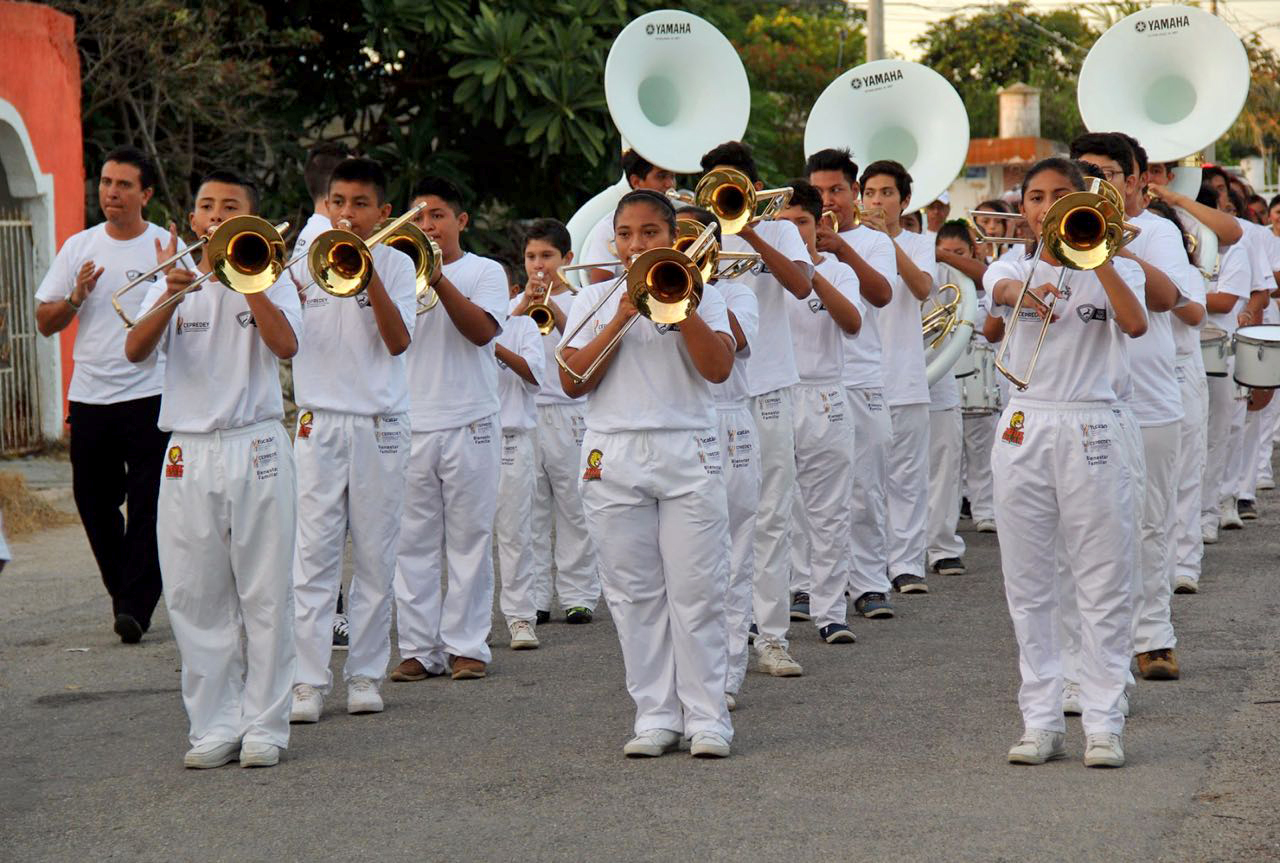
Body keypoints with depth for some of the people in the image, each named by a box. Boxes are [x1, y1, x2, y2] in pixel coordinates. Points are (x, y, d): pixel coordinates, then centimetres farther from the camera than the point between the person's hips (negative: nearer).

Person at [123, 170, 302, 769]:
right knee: (195, 598, 2)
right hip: (190, 454, 2)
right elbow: (135, 352, -7)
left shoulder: (270, 280, 5)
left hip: (257, 448, -2)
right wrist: (170, 297, -23)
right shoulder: (172, 284, 11)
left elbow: (286, 345, -14)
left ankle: (264, 725, 4)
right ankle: (215, 726, 10)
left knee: (264, 594, -1)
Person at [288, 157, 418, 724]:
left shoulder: (395, 264, 3)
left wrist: (367, 273, -17)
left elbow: (398, 341, -10)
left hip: (379, 425, 0)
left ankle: (365, 673, 12)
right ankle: (308, 679, -4)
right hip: (319, 422, 1)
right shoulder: (305, 262, 7)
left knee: (375, 558, 3)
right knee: (314, 555, -4)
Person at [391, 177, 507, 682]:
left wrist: (440, 281, -17)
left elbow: (481, 330, -10)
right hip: (410, 425, 2)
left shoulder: (485, 272, 7)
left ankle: (466, 645, 4)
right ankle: (419, 648, 5)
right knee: (413, 543, 1)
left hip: (469, 424, -2)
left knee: (470, 540, 0)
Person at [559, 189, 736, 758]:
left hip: (687, 455, -2)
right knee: (634, 595, 3)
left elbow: (718, 368, -8)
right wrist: (622, 319, -7)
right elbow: (572, 381, 0)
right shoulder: (595, 301, 12)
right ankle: (656, 716, 9)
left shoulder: (700, 294, 7)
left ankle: (706, 717, 0)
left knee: (695, 592, -5)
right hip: (614, 457, 2)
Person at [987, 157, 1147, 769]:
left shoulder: (1113, 269, 8)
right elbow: (1003, 291, -18)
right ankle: (1041, 721, 10)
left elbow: (1136, 324, -14)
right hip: (1024, 428, 2)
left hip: (1091, 430, -2)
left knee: (1104, 586, -3)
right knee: (1027, 584, 3)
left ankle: (1103, 723, 1)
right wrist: (1032, 288, -41)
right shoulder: (1012, 267, 9)